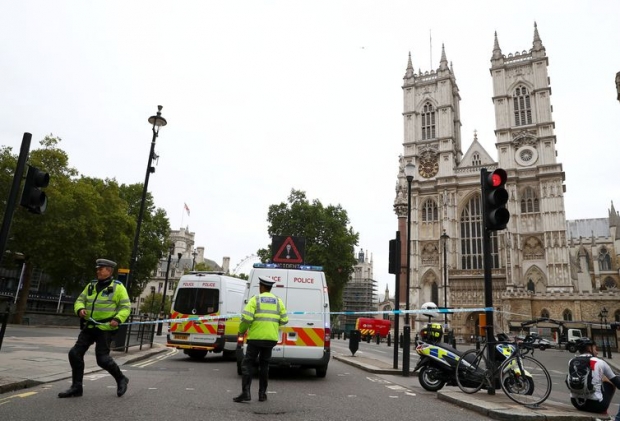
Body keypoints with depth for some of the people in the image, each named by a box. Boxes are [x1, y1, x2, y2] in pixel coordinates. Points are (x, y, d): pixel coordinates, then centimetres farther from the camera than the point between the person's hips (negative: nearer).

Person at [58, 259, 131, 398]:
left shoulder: (117, 287, -5)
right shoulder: (91, 286, 13)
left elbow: (126, 306, -7)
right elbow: (80, 300, 13)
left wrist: (118, 319, -22)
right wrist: (80, 309, -9)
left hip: (105, 329, -6)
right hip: (89, 327, 6)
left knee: (102, 359, -7)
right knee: (75, 353, -1)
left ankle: (121, 379, 18)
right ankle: (76, 388, 13)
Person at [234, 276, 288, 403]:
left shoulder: (255, 299, -4)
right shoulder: (278, 301, 9)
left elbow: (246, 318, -14)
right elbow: (284, 320, 5)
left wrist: (241, 331, 4)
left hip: (256, 337, -4)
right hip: (271, 338, 4)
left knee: (247, 364, 4)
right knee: (264, 365, 16)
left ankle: (246, 393, -4)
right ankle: (262, 394, 17)